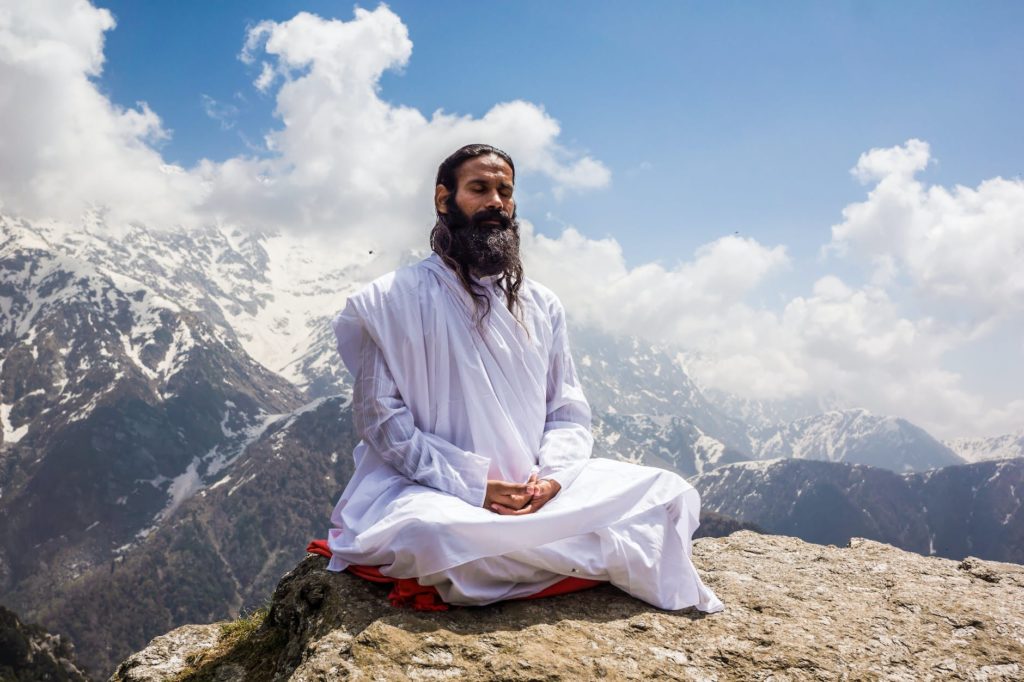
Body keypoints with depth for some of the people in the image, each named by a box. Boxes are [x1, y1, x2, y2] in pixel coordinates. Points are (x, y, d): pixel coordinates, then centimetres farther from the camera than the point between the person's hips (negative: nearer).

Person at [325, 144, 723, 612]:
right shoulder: (391, 301, 0)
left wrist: (552, 476, -11)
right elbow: (381, 418, -6)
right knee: (431, 531, -39)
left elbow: (570, 414, 11)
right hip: (430, 494, -3)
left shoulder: (542, 306, 13)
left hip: (538, 496, 4)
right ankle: (625, 556, -18)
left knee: (670, 495, -12)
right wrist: (474, 487, -16)